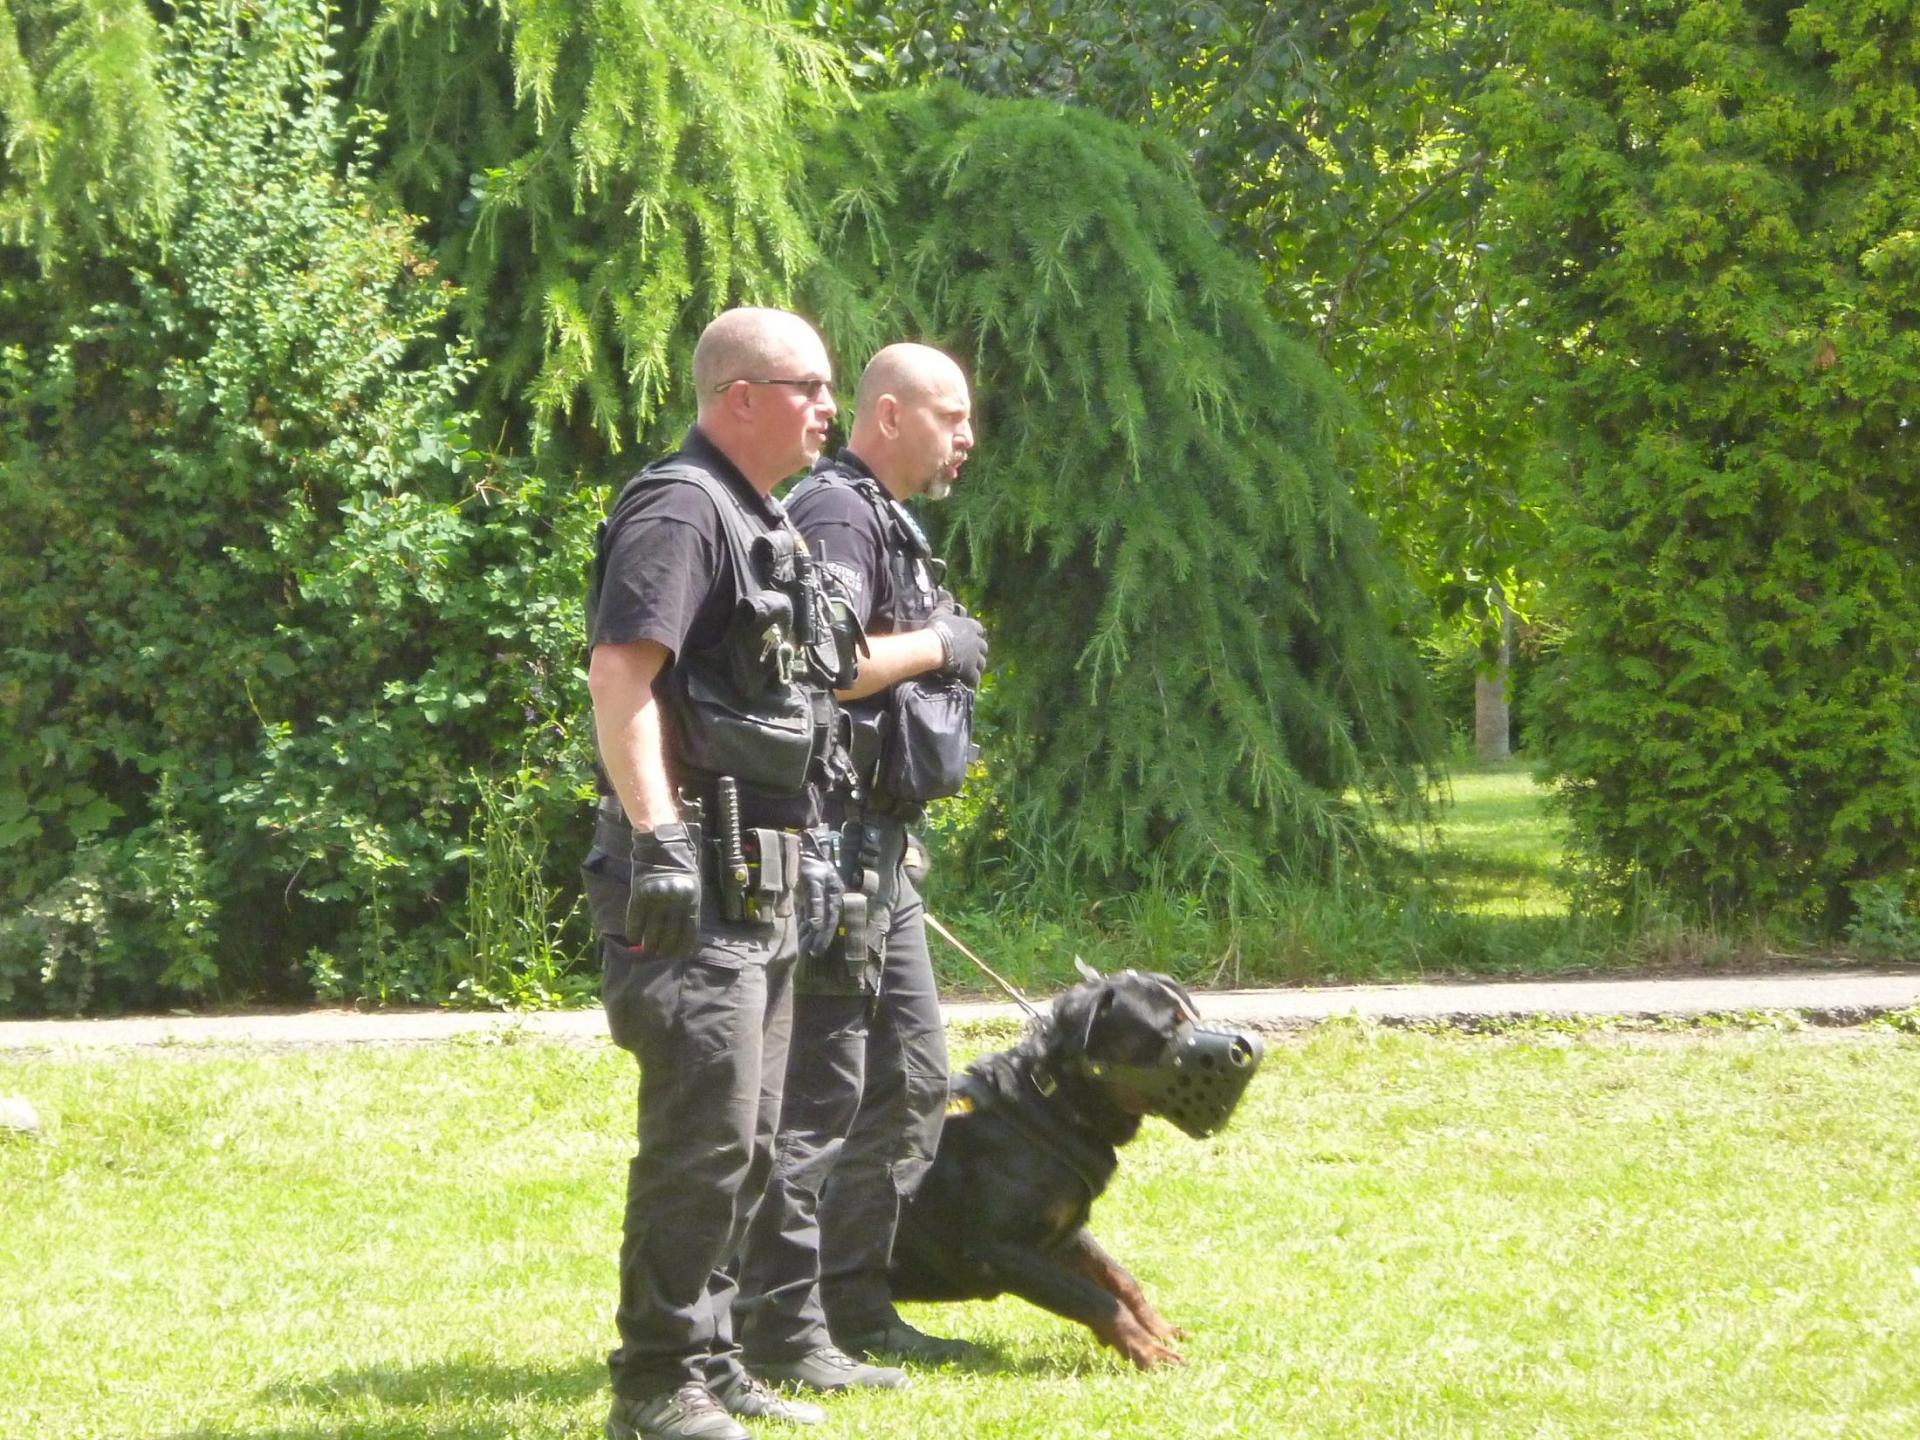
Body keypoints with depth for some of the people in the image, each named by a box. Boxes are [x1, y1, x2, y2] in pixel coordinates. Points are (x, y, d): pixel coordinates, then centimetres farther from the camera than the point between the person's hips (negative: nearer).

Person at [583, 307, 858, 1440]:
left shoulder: (769, 525, 19)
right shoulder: (681, 509, -12)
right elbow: (619, 674, -23)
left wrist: (812, 857, 25)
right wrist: (657, 837, -29)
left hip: (765, 880, 10)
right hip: (695, 878, -10)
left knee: (747, 1142, 14)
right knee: (704, 1136, -11)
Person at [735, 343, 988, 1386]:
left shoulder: (887, 522, 21)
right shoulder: (836, 515, -13)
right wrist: (937, 645, -12)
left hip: (880, 846, 11)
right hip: (832, 838, -11)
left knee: (911, 1078, 14)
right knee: (820, 1087, -9)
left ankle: (853, 1301, 22)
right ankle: (779, 1328, -7)